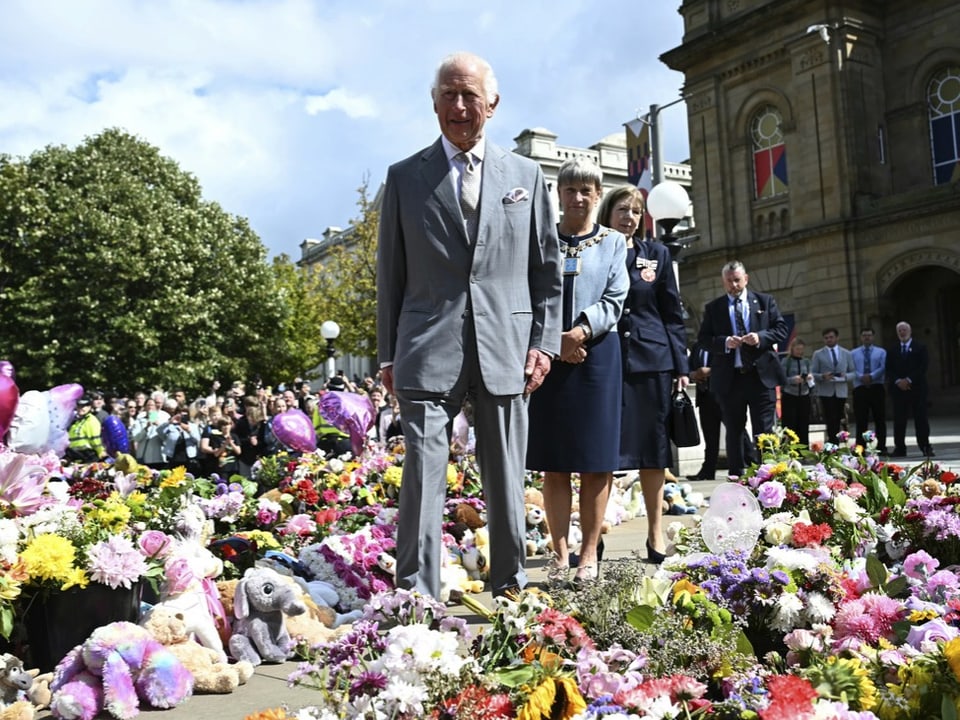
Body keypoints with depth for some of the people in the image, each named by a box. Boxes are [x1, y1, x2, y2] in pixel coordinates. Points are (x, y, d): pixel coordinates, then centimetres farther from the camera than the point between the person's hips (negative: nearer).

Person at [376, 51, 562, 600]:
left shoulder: (526, 175, 12)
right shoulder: (405, 177, 9)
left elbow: (547, 269, 12)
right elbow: (391, 272, 9)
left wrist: (545, 342, 2)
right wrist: (389, 354, 4)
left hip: (507, 349, 1)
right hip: (429, 350, -1)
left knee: (507, 481, 8)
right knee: (423, 477, -4)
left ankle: (511, 588, 23)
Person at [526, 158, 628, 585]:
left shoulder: (613, 242, 11)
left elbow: (614, 300, 1)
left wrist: (582, 330, -16)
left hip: (597, 355, 0)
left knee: (595, 461, 1)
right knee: (552, 461, 2)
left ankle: (590, 553, 9)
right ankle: (560, 553, 11)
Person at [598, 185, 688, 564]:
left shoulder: (656, 253, 11)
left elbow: (673, 314, 11)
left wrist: (681, 366, 5)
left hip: (652, 360, 2)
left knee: (653, 445, 6)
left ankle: (656, 533, 15)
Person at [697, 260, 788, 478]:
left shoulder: (765, 301, 10)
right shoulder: (713, 308, 8)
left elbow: (781, 329, 6)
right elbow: (704, 339, 3)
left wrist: (761, 337, -12)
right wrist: (725, 342, -15)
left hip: (762, 375, 0)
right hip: (729, 378, 0)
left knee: (764, 429, -1)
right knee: (734, 431, 7)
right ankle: (736, 476, 15)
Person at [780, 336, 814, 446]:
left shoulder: (806, 361, 11)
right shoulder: (785, 361, -2)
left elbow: (810, 380, 13)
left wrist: (810, 378, -9)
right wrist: (793, 379, -24)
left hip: (804, 397, 4)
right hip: (789, 397, -4)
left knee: (804, 426, 6)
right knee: (789, 426, -4)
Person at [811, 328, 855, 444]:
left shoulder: (846, 354, 14)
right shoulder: (818, 354, 6)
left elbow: (853, 372, 12)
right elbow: (812, 374, 2)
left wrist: (846, 376, -9)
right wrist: (822, 376, -18)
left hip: (841, 391, 3)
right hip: (826, 392, -3)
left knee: (837, 421, 5)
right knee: (830, 420, -10)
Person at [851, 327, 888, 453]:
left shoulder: (881, 352, 11)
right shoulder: (853, 353, 12)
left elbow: (883, 367, -4)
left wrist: (872, 376, -19)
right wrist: (861, 377, -18)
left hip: (877, 387, 0)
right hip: (860, 388, 0)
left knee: (880, 419, 3)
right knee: (861, 420, -1)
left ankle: (881, 447, 8)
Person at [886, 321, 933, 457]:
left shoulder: (920, 347, 5)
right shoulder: (893, 351, 14)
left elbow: (923, 366, -5)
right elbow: (888, 369, 7)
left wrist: (909, 380, -13)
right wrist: (898, 381, -10)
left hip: (917, 388, -2)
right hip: (898, 389, 2)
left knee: (921, 419, -1)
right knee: (899, 420, 0)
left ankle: (926, 447, 4)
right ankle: (899, 448, 3)